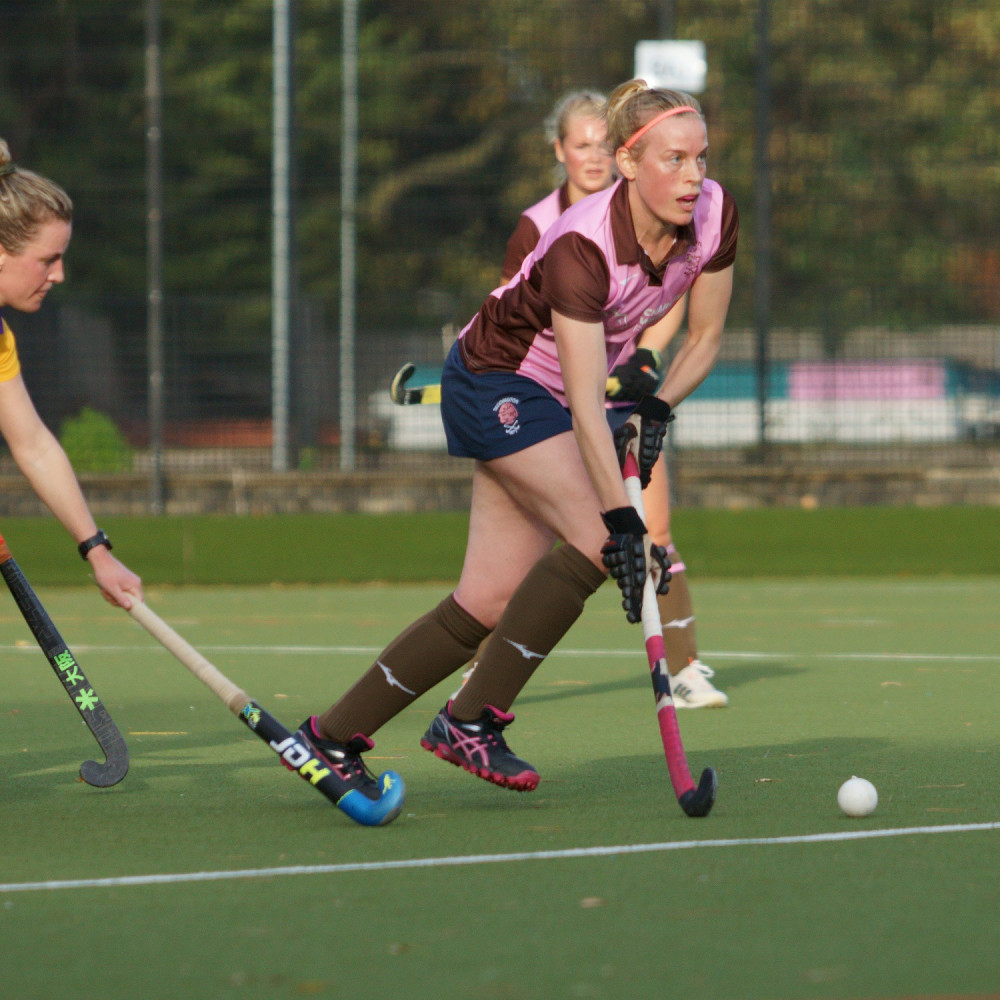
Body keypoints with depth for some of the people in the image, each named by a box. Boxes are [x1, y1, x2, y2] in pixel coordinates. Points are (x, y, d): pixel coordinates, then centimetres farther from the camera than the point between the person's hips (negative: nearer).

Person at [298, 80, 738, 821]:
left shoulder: (714, 215, -13)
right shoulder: (580, 247, -33)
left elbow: (705, 336, 2)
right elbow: (585, 402, -36)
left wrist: (658, 406, -14)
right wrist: (621, 519, -41)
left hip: (545, 398, 7)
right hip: (496, 383, -7)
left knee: (489, 602, -1)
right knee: (595, 538, -23)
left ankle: (333, 736, 7)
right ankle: (472, 719, -12)